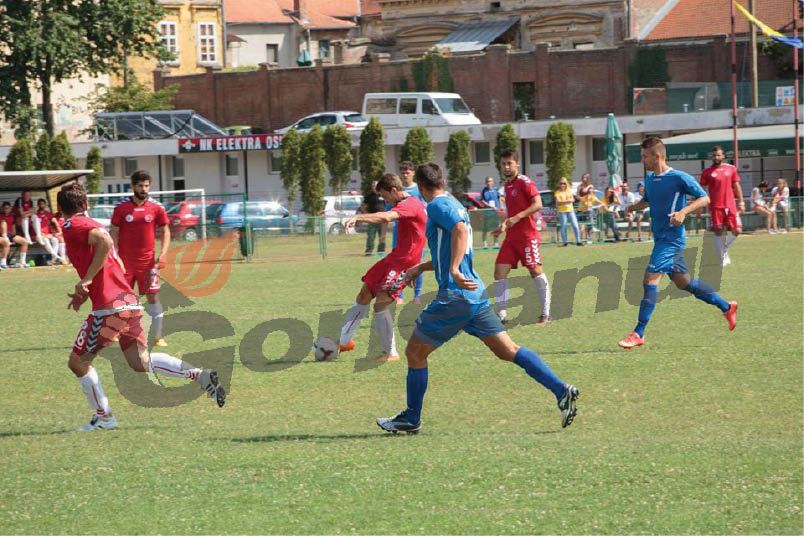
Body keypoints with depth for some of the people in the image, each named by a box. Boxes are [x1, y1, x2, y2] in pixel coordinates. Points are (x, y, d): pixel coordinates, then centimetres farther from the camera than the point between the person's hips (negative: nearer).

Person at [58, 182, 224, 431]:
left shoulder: (72, 226, -5)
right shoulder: (92, 225, 23)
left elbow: (104, 242, -25)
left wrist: (86, 280, -22)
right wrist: (85, 293, 23)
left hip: (109, 308, -9)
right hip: (131, 303, 9)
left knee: (78, 362, 6)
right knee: (141, 362, 12)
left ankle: (103, 416, 9)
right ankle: (200, 374, -2)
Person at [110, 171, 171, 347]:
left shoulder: (156, 208, 1)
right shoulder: (121, 209, 0)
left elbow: (165, 232, 7)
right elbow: (114, 234, 2)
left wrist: (162, 254, -7)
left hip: (148, 261, 0)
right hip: (125, 262, 0)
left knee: (153, 296, -3)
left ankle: (158, 336, 0)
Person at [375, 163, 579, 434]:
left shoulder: (437, 206, -8)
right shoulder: (453, 205, 20)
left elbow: (460, 229, -28)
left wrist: (454, 272, -33)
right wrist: (420, 268, 33)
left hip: (455, 296, -9)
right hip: (476, 294, 9)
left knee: (415, 352, 5)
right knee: (508, 350, 5)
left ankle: (411, 419, 13)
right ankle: (562, 390, -6)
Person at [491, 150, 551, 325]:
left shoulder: (524, 182, -9)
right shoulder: (507, 185, 16)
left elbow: (537, 204, -19)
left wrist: (518, 217, -25)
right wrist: (504, 225, 17)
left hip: (527, 236, -8)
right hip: (511, 237, 8)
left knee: (536, 271, -1)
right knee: (499, 271, -2)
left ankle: (546, 314, 6)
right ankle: (502, 314, 1)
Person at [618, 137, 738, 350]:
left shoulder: (679, 178, -13)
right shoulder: (650, 179, 10)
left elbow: (704, 198, -9)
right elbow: (647, 200, 26)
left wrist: (683, 212, -24)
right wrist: (634, 207, 4)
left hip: (672, 238, -9)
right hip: (660, 237, 9)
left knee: (650, 280, -16)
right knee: (683, 282, 16)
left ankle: (638, 334, -14)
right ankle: (727, 307, 31)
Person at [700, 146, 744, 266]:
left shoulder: (731, 169, 8)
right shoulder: (707, 172, 2)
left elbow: (736, 186, 13)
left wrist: (741, 202, 8)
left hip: (730, 206, 2)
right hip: (715, 207, -2)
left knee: (737, 231, -3)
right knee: (718, 232, -4)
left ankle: (725, 248, 22)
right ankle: (723, 258, 4)